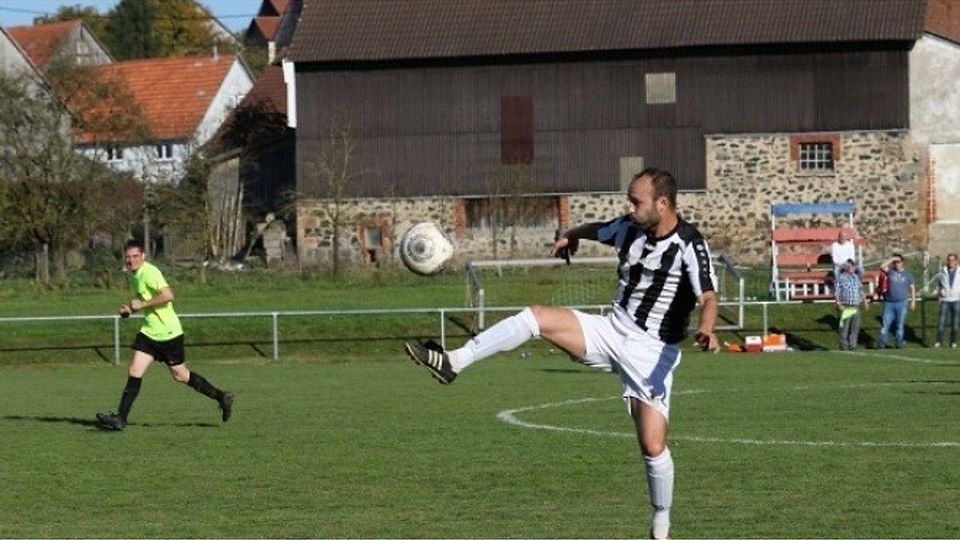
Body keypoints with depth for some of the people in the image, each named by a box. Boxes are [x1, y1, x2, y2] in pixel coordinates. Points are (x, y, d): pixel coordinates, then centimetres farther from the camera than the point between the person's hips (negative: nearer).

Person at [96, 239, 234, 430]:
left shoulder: (149, 272, -18)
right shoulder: (131, 274, 10)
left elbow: (168, 295, -30)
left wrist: (142, 304, -23)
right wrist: (130, 307, 7)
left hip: (168, 332, -8)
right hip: (149, 331, 8)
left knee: (180, 375, 4)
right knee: (134, 372, -4)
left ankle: (221, 398, 20)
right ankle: (120, 418, -5)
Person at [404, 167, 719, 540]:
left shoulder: (689, 246, -18)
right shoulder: (629, 228, 2)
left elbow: (708, 298, -31)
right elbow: (598, 230, 27)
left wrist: (706, 329, -51)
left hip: (652, 353, -6)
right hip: (612, 331, 6)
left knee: (653, 446, -9)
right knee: (536, 317, -13)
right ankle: (454, 362, -13)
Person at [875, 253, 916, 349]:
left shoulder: (907, 274, 10)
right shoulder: (891, 271, 8)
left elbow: (912, 288, 11)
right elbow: (883, 267, -11)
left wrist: (913, 301, 5)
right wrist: (891, 259, -9)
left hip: (901, 303, 0)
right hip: (889, 302, 0)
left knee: (900, 325, 3)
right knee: (885, 324, -5)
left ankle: (899, 343, 10)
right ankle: (881, 343, -6)